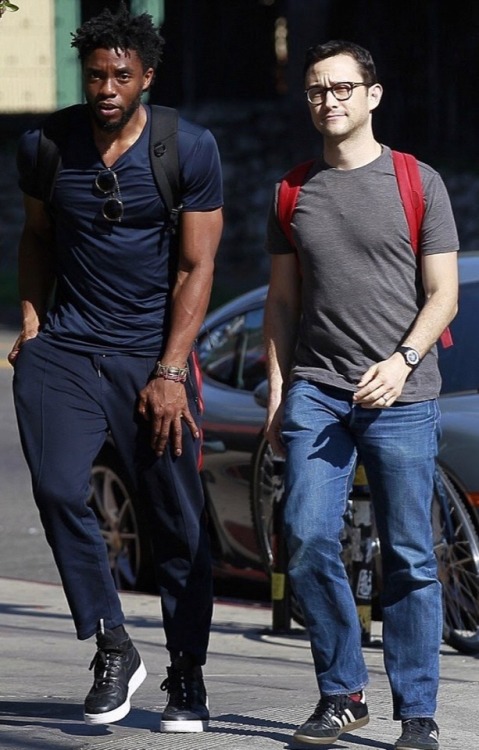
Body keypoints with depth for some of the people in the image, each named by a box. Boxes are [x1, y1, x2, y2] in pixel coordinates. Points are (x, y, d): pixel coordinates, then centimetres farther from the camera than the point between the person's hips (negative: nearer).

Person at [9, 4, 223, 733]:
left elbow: (195, 267, -4)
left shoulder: (191, 150, -5)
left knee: (178, 522, 0)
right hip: (64, 348, 2)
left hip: (152, 354, -1)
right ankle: (112, 647, -5)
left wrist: (171, 371, -10)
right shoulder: (45, 146, 2)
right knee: (58, 490, -19)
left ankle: (187, 675, 15)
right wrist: (31, 321, 7)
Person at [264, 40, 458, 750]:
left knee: (409, 558, -2)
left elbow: (443, 296, 2)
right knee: (308, 542, -8)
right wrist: (277, 391, 9)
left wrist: (403, 361, -13)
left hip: (402, 396, -3)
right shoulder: (293, 194, 14)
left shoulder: (418, 184, 4)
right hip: (315, 391, 3)